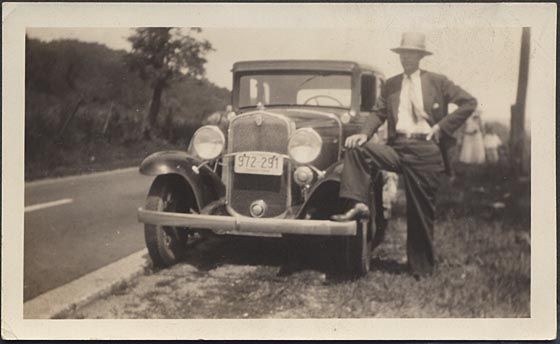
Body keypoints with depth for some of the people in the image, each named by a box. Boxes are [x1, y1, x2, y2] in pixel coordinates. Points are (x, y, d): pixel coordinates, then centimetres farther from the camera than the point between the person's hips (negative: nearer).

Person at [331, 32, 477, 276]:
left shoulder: (437, 82, 5)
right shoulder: (391, 85, 15)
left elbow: (469, 103, 3)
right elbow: (379, 113, 7)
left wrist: (442, 127, -6)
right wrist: (364, 134, -13)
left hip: (426, 150, -3)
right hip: (397, 147, 3)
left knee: (421, 212, 1)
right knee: (357, 149, -21)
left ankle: (421, 268, 14)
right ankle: (357, 205, -22)